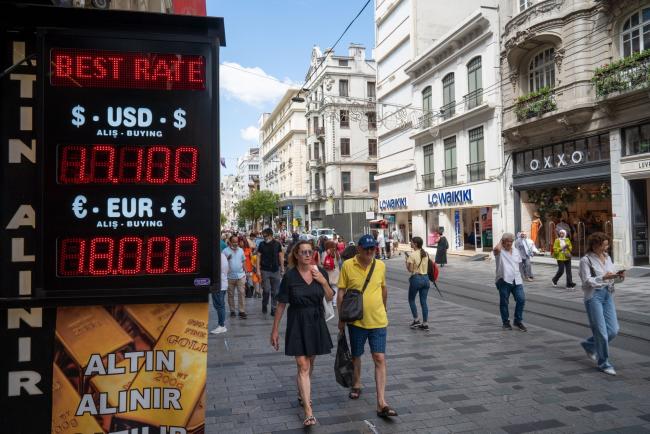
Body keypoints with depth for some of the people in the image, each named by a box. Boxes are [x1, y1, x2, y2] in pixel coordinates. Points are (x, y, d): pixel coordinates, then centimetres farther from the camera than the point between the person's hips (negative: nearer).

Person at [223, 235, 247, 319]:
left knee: (242, 293, -4)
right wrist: (227, 258, -20)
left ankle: (242, 311, 0)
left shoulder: (241, 250, 8)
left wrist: (245, 272, 10)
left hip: (240, 276, 2)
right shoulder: (225, 251, -3)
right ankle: (232, 311, 20)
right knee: (231, 294, 8)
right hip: (230, 276, -1)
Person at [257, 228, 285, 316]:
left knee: (275, 291, 3)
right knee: (266, 290, -4)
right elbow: (258, 257, 1)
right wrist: (258, 270, -5)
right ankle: (264, 306, 20)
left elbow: (280, 256, 9)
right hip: (265, 270, -1)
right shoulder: (262, 244, 0)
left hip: (275, 270, 1)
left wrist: (282, 268, 7)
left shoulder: (277, 244, 3)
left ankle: (273, 309, 13)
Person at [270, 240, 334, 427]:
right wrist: (275, 329, -2)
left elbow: (330, 298, 6)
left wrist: (323, 281, -12)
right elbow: (281, 304, -4)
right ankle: (308, 411, -5)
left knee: (310, 362, 17)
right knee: (303, 366, -7)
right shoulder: (290, 276, -10)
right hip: (297, 323, -4)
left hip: (316, 322, 4)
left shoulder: (320, 272, -1)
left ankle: (302, 393, 42)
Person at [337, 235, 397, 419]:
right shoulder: (348, 265, -10)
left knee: (380, 359, -4)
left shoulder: (380, 265, -2)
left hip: (378, 321, 1)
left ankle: (381, 403, -1)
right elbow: (341, 293, -5)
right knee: (356, 355, 17)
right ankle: (356, 385, 43)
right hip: (356, 320, -1)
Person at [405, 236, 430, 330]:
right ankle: (425, 324, 10)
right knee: (423, 301, 10)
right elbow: (427, 267, 11)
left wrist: (407, 261, 2)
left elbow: (410, 270, -13)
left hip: (416, 278, -6)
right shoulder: (426, 254, 5)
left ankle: (416, 320, 13)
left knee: (411, 300, 15)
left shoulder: (413, 255, -14)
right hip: (425, 278, 6)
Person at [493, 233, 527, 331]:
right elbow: (496, 249, -32)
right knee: (504, 302, 5)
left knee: (521, 299, -4)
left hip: (517, 281, 5)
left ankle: (518, 321, 13)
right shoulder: (499, 252, -6)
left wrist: (519, 276, 17)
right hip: (504, 280, -5)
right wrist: (500, 241, -11)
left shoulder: (516, 251, 15)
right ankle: (506, 322, 21)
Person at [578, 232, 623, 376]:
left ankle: (589, 344, 31)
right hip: (594, 295, -6)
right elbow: (587, 281, -14)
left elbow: (612, 278, 14)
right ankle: (604, 363, 14)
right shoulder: (586, 260, -8)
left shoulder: (607, 258, 12)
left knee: (613, 330, 6)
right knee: (601, 331, -1)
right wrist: (603, 277, -25)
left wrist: (620, 277, -6)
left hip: (608, 294, 7)